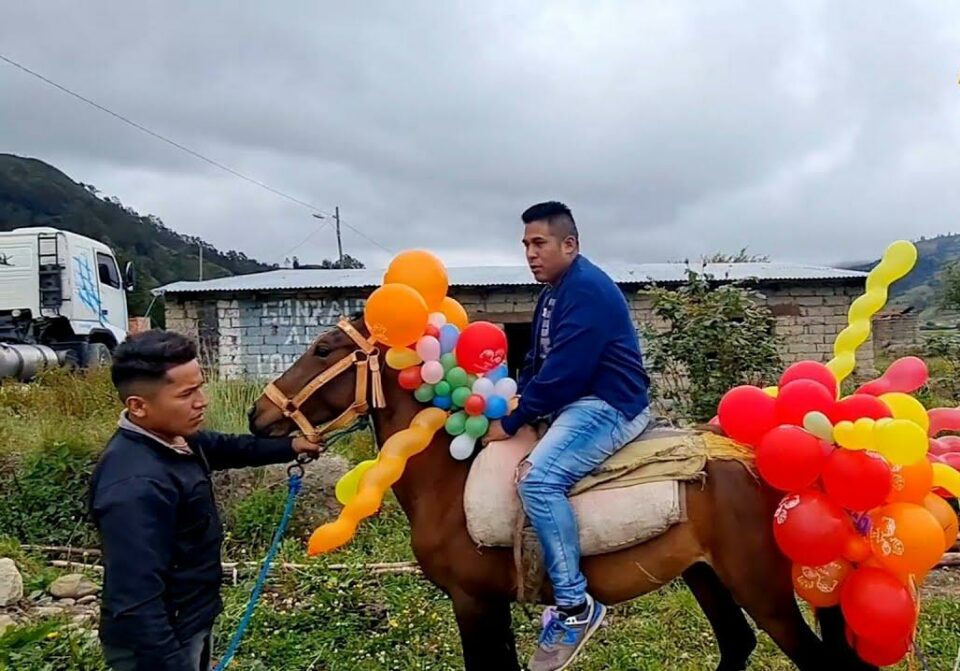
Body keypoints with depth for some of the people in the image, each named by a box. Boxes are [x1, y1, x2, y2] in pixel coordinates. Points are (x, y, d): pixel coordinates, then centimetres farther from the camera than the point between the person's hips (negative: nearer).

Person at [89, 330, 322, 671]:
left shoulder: (172, 437, -4)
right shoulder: (135, 486, -34)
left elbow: (225, 448, 18)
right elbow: (137, 605, -34)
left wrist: (289, 446, 17)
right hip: (157, 642, -9)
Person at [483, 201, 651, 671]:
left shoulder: (587, 290, -17)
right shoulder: (554, 294, 16)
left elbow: (562, 373, -23)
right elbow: (536, 365, 18)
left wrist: (512, 422, -16)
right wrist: (508, 405, 3)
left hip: (608, 405, -11)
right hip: (577, 404, 11)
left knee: (538, 479, -28)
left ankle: (576, 606, -17)